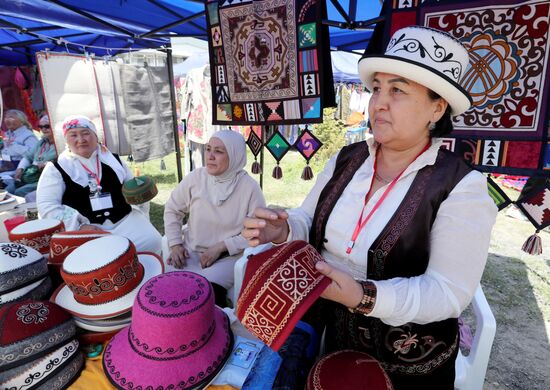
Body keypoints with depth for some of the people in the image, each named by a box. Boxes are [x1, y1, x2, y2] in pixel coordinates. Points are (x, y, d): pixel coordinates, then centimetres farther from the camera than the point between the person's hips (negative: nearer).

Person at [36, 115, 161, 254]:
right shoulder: (56, 168, 6)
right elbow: (46, 205, -3)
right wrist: (79, 226, -17)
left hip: (125, 219, 3)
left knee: (152, 243, -20)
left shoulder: (113, 159, 16)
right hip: (86, 228, -3)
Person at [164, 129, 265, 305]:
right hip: (191, 251, 3)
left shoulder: (249, 187, -13)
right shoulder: (195, 178, -5)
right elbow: (172, 210, 9)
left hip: (229, 256, -3)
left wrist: (221, 247, -17)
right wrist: (175, 244, -2)